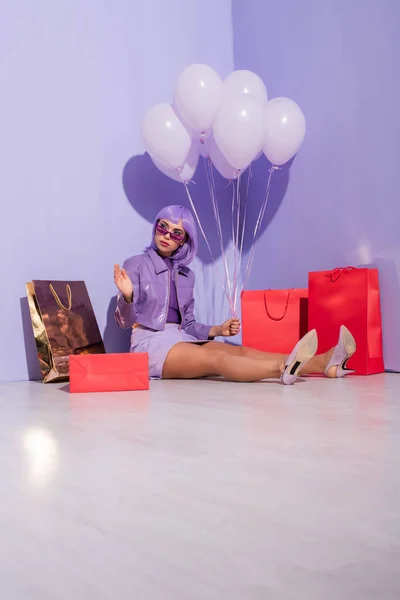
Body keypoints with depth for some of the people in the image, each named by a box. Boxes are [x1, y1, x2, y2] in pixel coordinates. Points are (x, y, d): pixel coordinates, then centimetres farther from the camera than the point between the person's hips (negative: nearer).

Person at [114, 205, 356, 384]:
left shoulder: (186, 275, 16)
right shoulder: (135, 265, 1)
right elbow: (125, 321, -6)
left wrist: (218, 330, 1)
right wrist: (128, 296, -27)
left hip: (181, 340, 5)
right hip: (150, 343, -5)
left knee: (240, 352, -18)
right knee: (216, 358, -32)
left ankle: (325, 363, -34)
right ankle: (283, 367, -58)